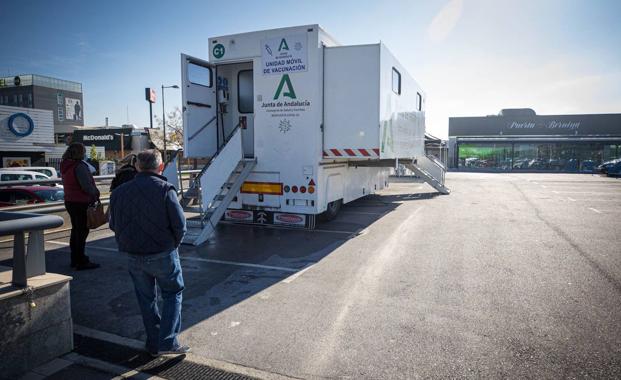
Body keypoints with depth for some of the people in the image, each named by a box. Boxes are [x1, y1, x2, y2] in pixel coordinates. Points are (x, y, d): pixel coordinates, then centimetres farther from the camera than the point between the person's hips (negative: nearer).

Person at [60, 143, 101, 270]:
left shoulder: (65, 166, 10)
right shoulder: (79, 166, -20)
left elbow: (67, 183, 15)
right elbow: (87, 186, -25)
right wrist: (96, 193, -7)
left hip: (69, 201, 9)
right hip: (81, 203, -9)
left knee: (76, 230, 19)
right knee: (82, 231, -2)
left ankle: (75, 259, 29)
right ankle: (81, 262, 4)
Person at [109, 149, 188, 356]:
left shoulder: (120, 192, 3)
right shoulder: (164, 189, -14)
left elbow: (114, 225, 9)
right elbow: (179, 224, -15)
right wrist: (173, 245, 2)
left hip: (134, 257, 5)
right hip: (163, 254, -4)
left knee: (146, 299, 18)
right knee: (172, 294, 12)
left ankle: (154, 344, 27)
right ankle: (167, 342, 5)